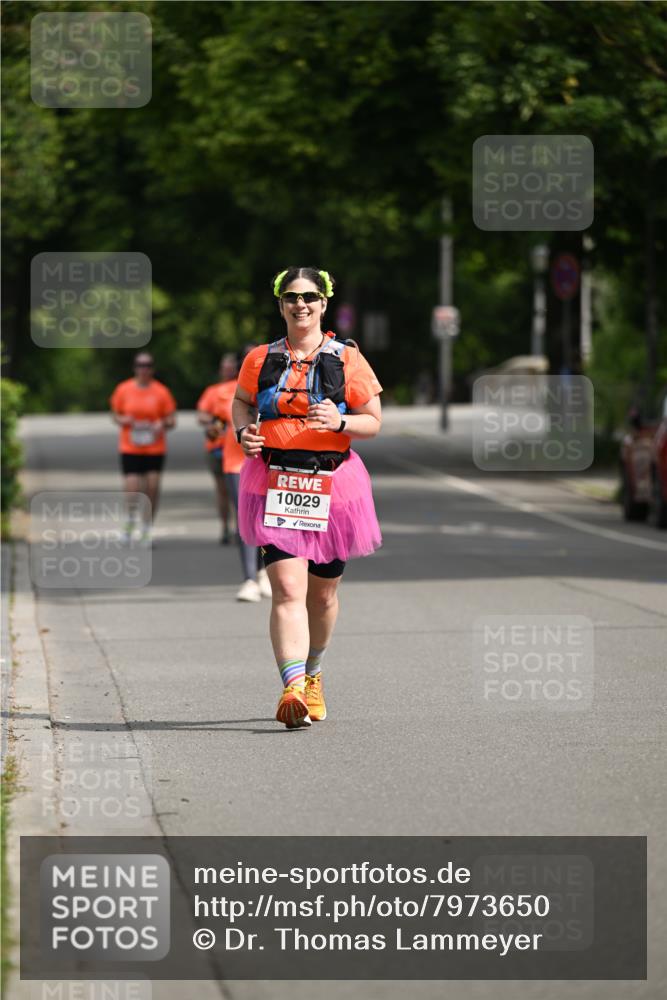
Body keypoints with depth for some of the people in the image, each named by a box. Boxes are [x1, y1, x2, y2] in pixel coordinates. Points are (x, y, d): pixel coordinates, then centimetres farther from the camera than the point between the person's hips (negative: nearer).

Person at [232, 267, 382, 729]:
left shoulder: (346, 358, 1)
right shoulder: (261, 359, 6)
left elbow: (374, 421, 4)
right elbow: (242, 402, 23)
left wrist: (340, 422, -17)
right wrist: (243, 432, 1)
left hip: (331, 485, 1)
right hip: (274, 485, -1)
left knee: (322, 592, 14)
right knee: (287, 588, -16)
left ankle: (312, 674, 39)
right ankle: (292, 689, -26)